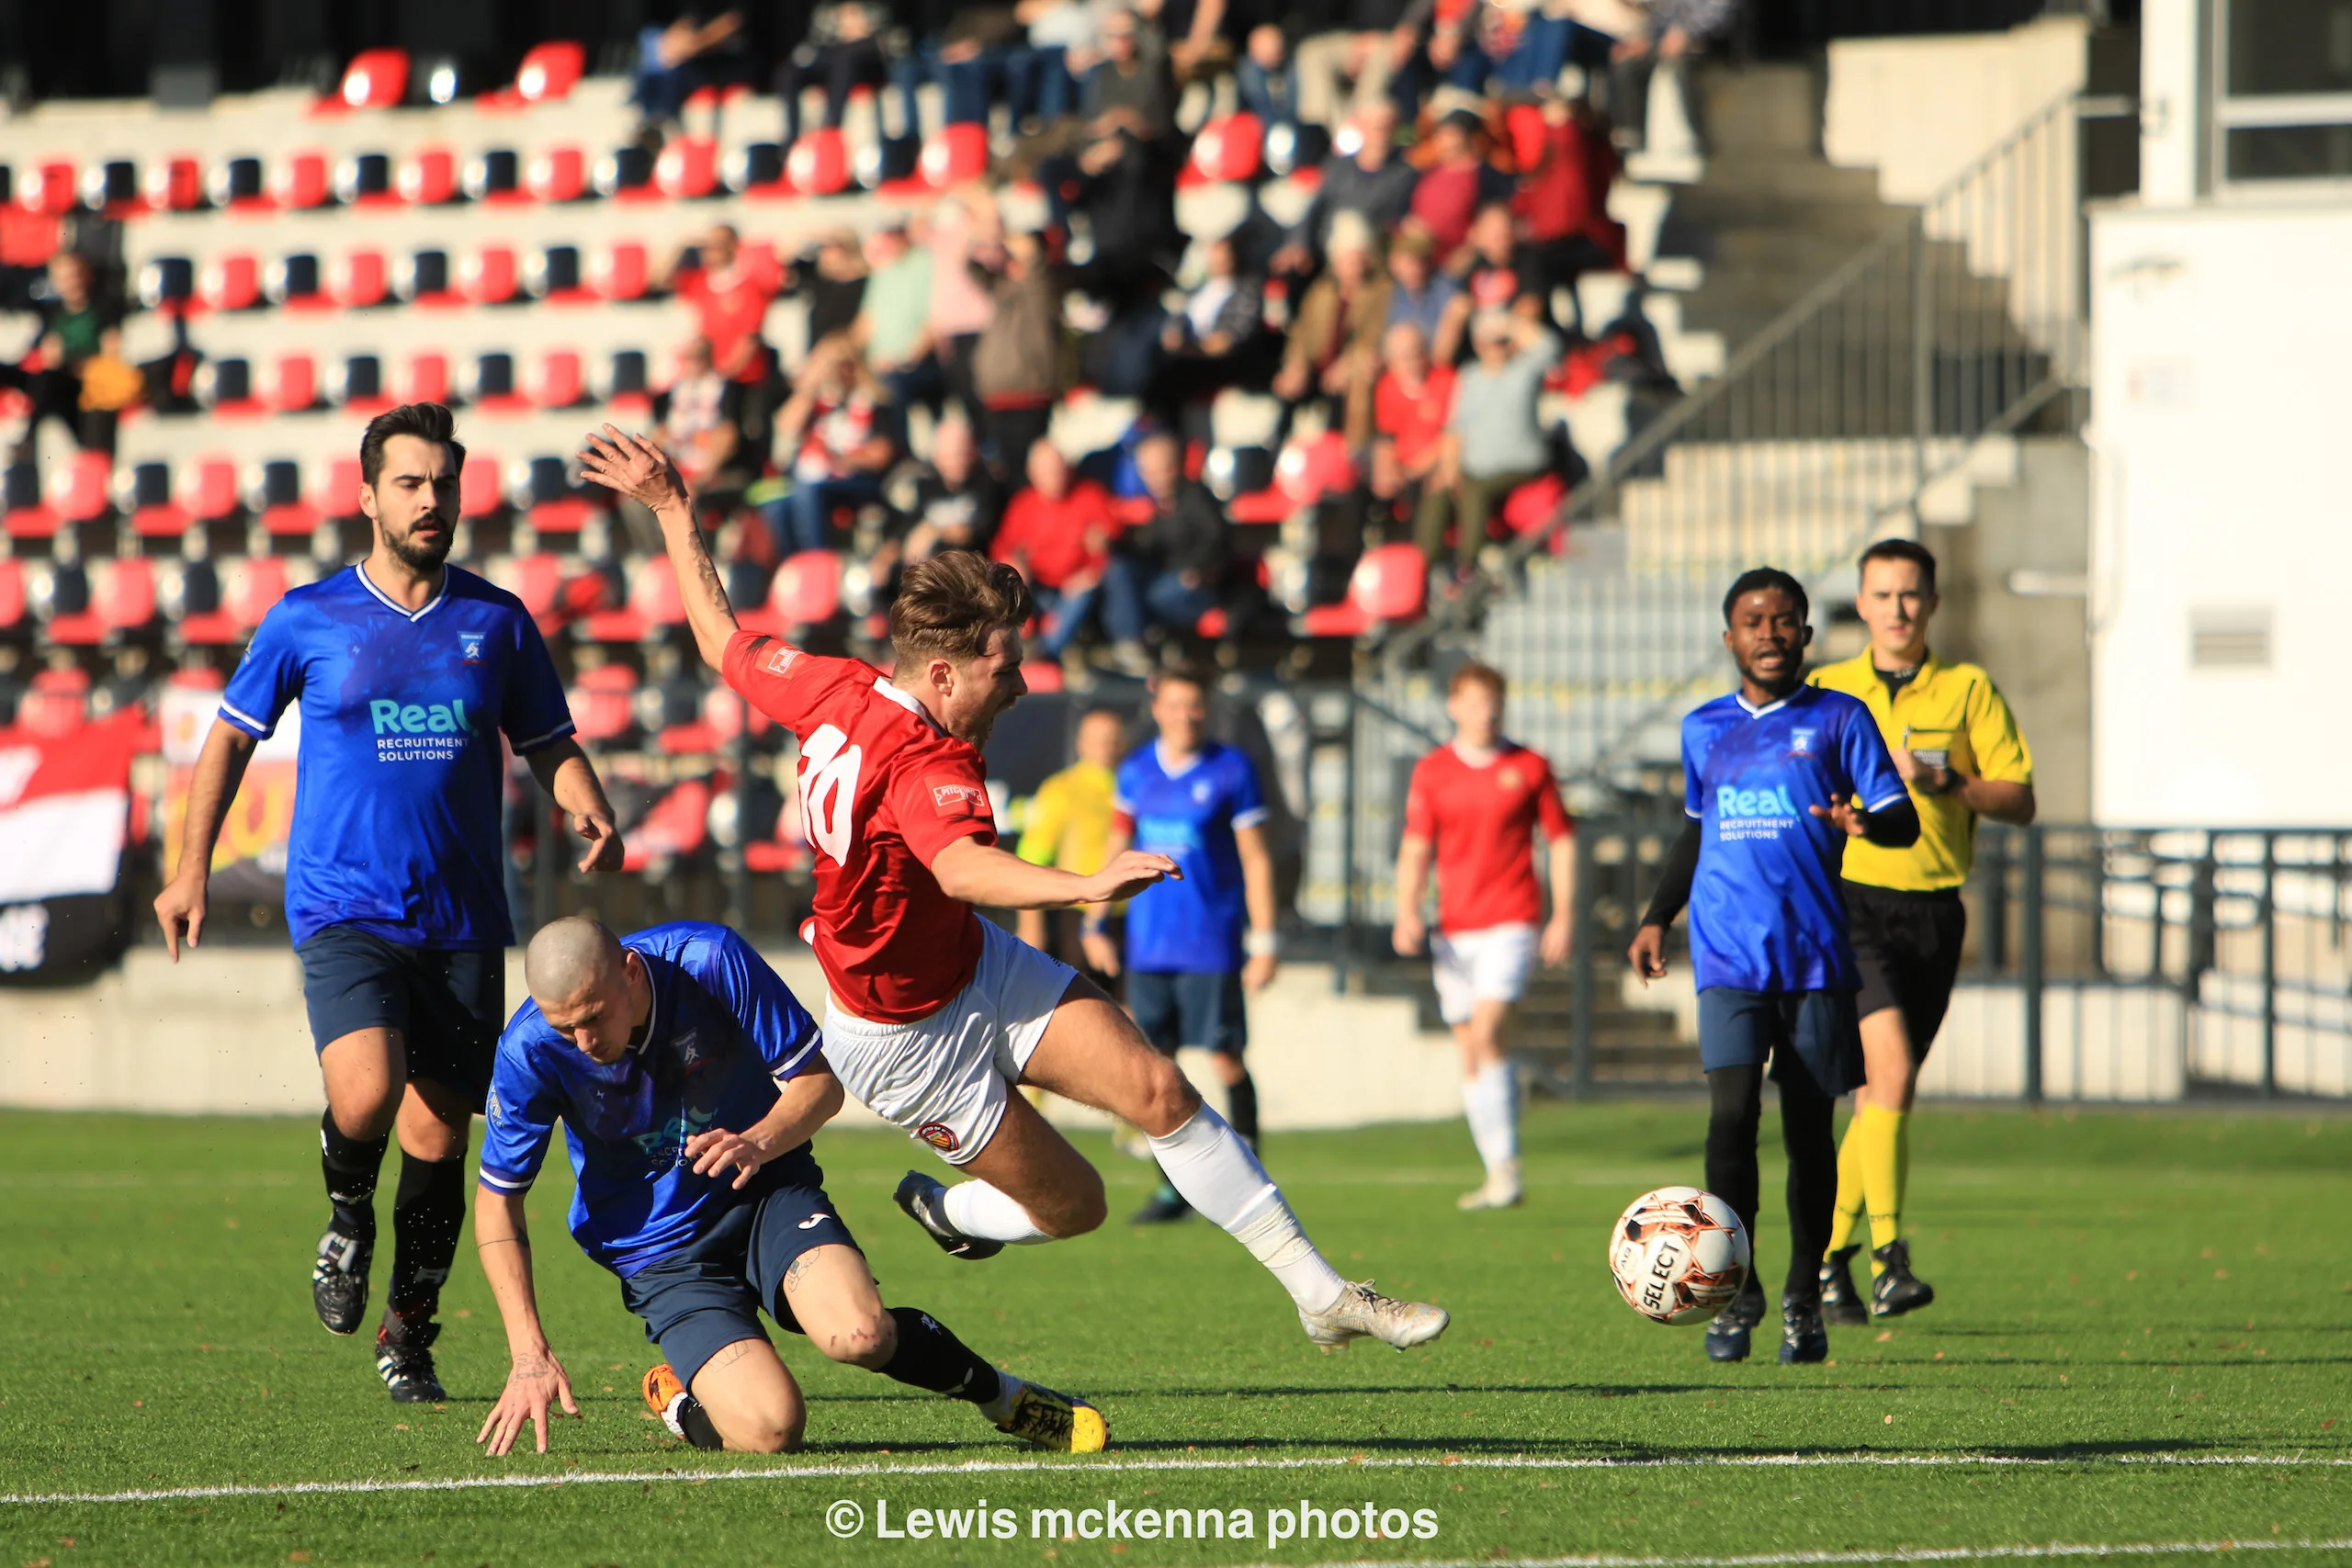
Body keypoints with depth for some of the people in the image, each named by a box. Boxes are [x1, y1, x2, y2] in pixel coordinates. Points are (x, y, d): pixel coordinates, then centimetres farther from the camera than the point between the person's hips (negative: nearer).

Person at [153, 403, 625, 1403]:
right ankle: (347, 1218, 9)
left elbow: (551, 745, 15)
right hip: (344, 908, -2)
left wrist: (591, 815, -6)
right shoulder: (308, 620, 3)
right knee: (365, 1096, -24)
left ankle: (409, 1332, 21)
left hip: (463, 921, 2)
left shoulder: (498, 624, 8)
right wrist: (191, 867, 8)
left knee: (439, 1135, 2)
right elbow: (232, 734, 13)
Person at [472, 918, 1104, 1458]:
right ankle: (679, 1402, 11)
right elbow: (497, 1204, -7)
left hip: (766, 1191, 1)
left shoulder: (709, 961, -20)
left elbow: (819, 1082, -8)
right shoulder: (530, 1052, -19)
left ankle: (1002, 1395, 1)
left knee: (858, 1333, -29)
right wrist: (529, 1355, -15)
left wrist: (759, 1143, -29)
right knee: (769, 1428, -24)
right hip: (663, 1256, -1)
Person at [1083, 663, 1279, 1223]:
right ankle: (1174, 1187, 6)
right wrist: (1095, 924, 13)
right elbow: (1118, 851, 18)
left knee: (1226, 1059, -3)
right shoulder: (1136, 772, 8)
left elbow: (1256, 859, -2)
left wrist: (1265, 940, -6)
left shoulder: (1231, 771, -3)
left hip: (1213, 941, -4)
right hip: (1148, 943, 4)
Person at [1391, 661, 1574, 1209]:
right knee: (1470, 1055, 5)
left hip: (1510, 924, -3)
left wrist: (1562, 917, 1)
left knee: (1486, 1036, -19)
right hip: (1454, 931, 4)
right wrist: (1407, 913, -7)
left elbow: (1561, 841, 8)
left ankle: (1506, 1167, -16)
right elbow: (1415, 850, 8)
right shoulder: (1431, 772, 8)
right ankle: (1497, 1177, 12)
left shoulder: (1530, 768, 3)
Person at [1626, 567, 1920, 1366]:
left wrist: (1864, 822, -24)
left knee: (1809, 1126, 3)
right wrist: (1656, 916, 20)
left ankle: (1804, 1299, 16)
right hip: (1729, 957, 1)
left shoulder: (1837, 718, 3)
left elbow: (1902, 819, -2)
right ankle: (1734, 1291, -6)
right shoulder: (1705, 730, 13)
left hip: (1816, 954, -1)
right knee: (1732, 1112, -14)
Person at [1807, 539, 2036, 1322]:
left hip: (1934, 910, 2)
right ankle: (1888, 1257, -24)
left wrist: (1945, 781, -13)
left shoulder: (1969, 691, 7)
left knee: (1883, 1093, 7)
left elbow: (2019, 800, 2)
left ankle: (1830, 1256, 22)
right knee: (1891, 1066, -21)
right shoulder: (1826, 693, 8)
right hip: (1850, 901, -2)